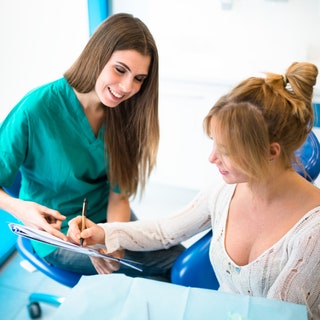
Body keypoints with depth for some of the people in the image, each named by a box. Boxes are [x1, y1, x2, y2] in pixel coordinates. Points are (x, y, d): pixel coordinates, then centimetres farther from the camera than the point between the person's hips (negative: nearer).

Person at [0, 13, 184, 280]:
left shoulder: (123, 113, -8)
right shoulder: (37, 108, -23)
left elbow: (119, 194, -7)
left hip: (107, 219, 5)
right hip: (59, 236, -5)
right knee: (177, 263, -18)